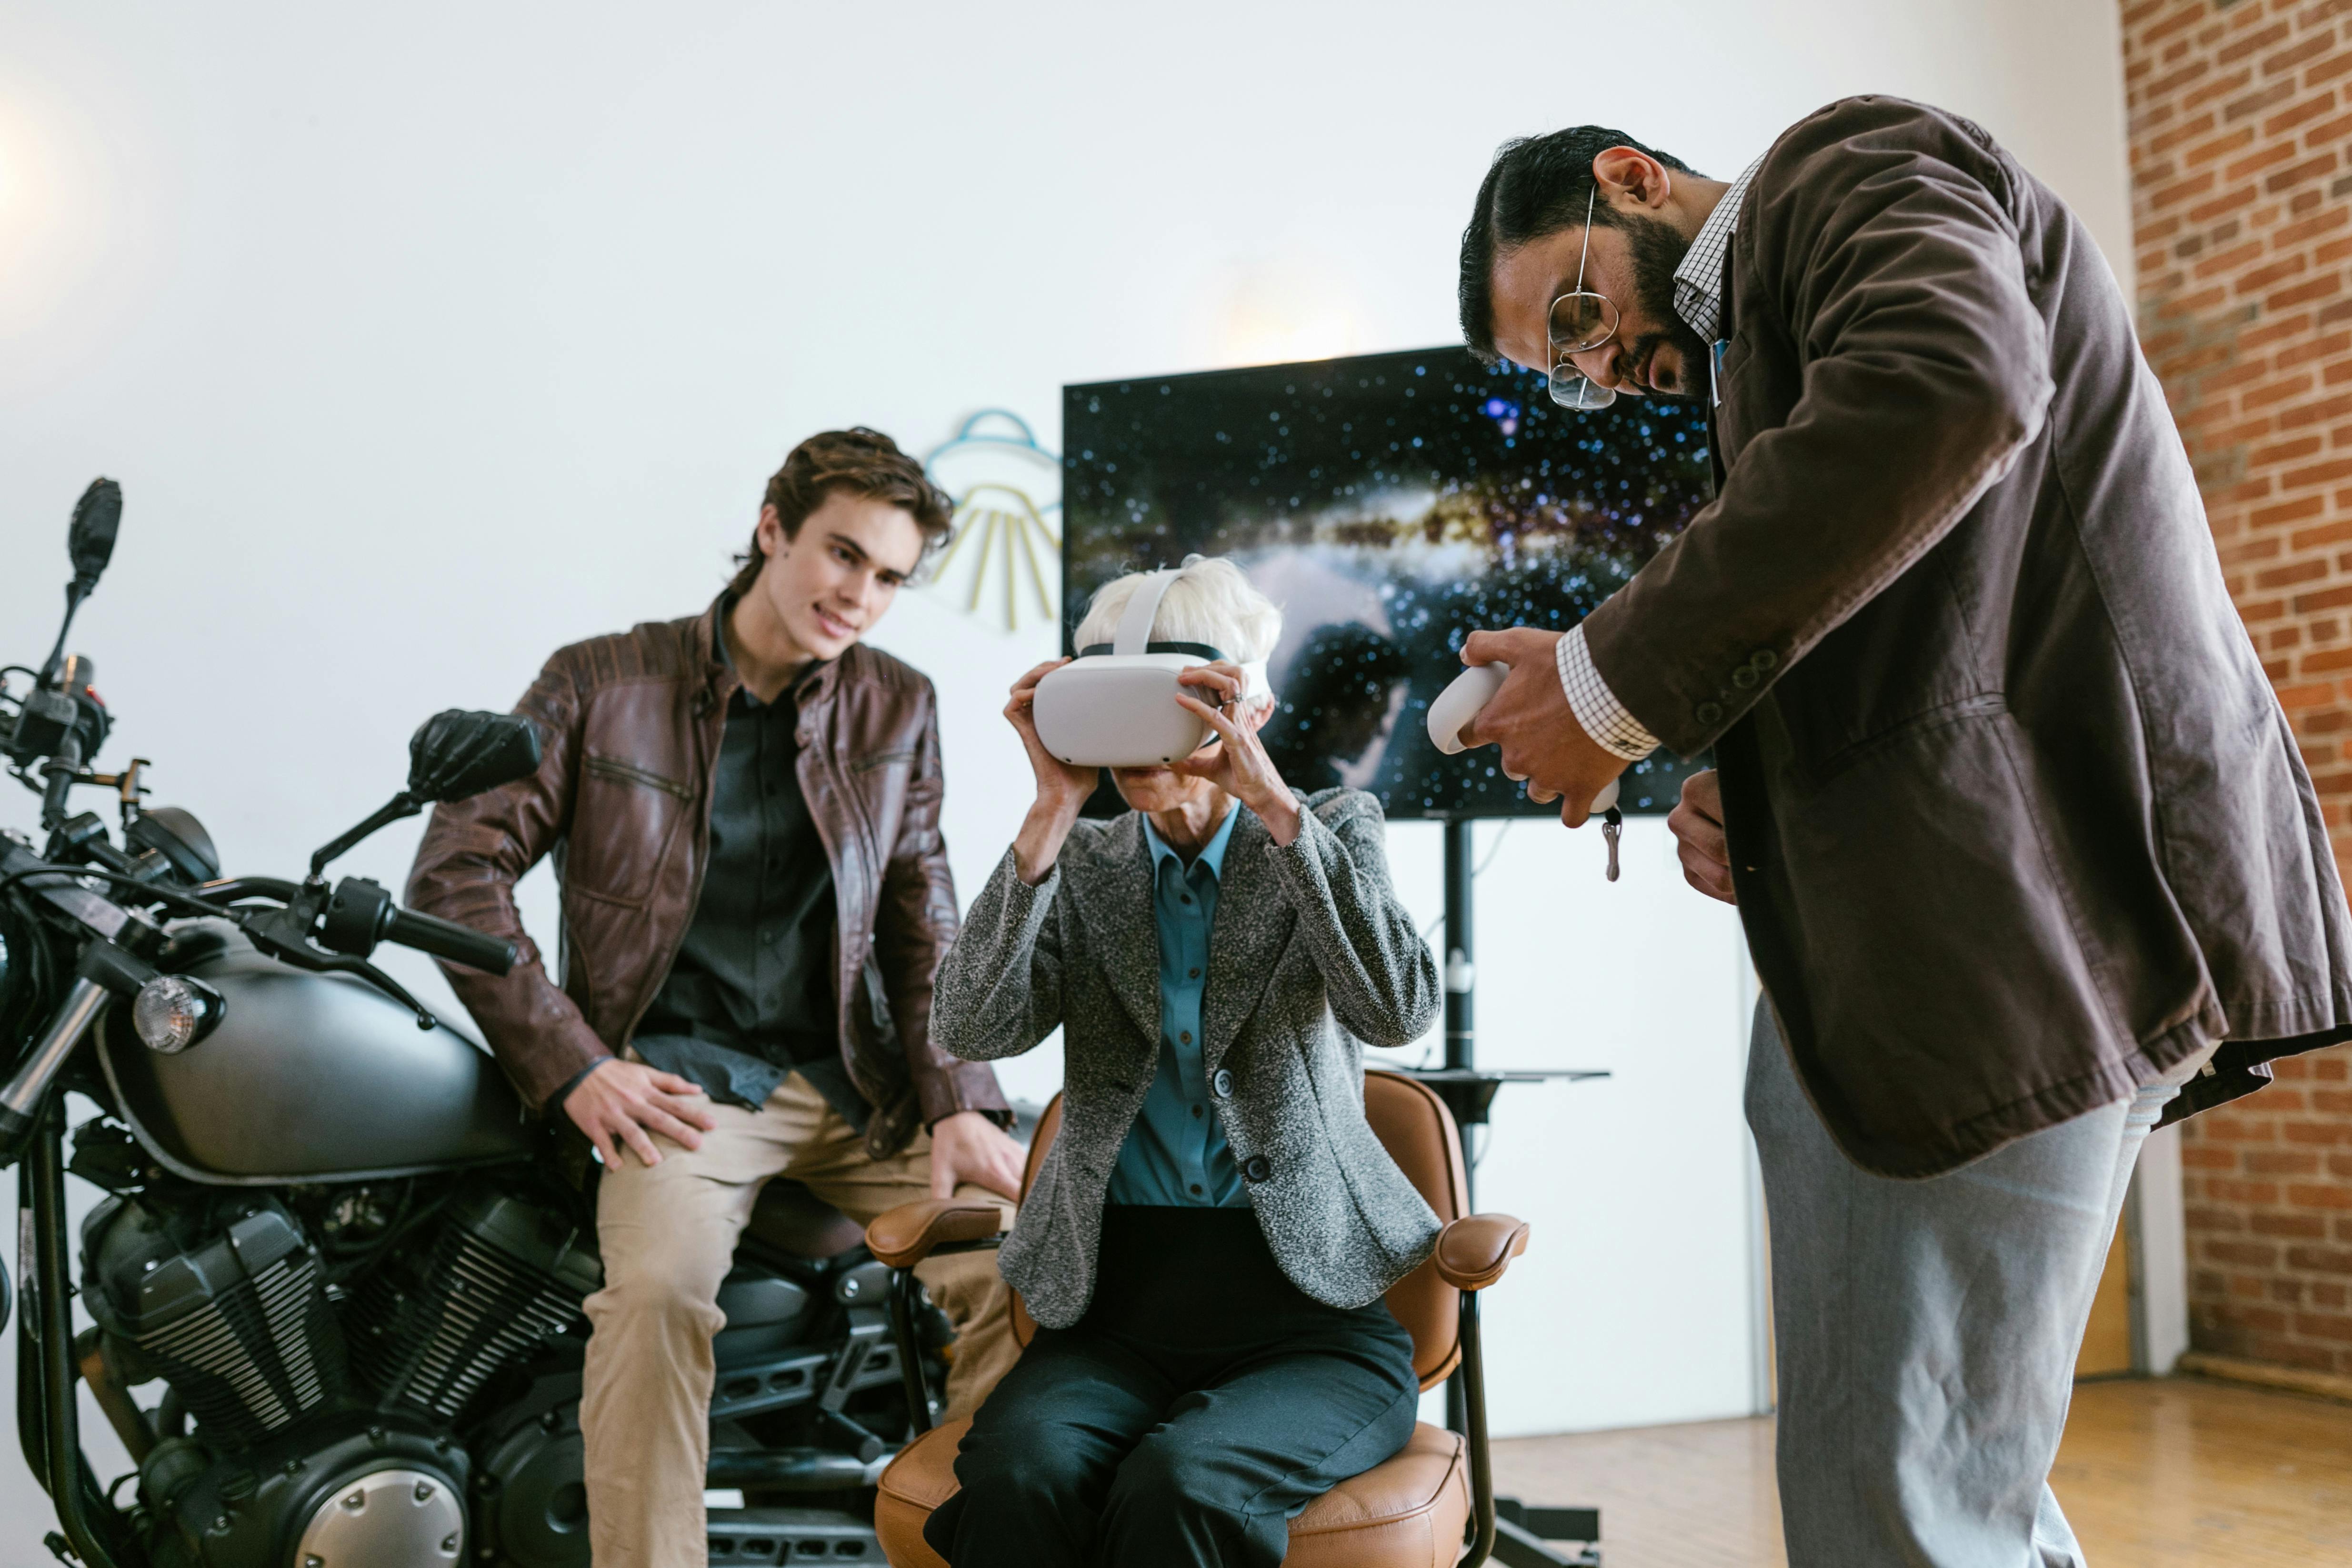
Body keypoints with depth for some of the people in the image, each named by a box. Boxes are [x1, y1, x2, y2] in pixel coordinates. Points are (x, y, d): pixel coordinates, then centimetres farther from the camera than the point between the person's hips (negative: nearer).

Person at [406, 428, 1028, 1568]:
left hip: (854, 1080, 3)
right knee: (659, 1286, -32)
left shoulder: (898, 708, 10)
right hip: (680, 1077, -3)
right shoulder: (601, 684, 1)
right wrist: (572, 1066, -10)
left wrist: (960, 1102, -5)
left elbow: (923, 920, 9)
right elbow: (456, 868, -1)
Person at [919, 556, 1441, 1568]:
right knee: (1015, 1473, -30)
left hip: (1303, 1306, -1)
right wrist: (1053, 808, -12)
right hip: (1116, 1305, 2)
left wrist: (1272, 803, -18)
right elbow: (975, 1030, -6)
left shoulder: (1332, 830, 7)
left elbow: (1396, 1010, -12)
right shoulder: (1082, 863, 12)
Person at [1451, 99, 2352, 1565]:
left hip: (2018, 933, -10)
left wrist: (1617, 680, -19)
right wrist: (1759, 818, 7)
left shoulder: (1849, 164, 0)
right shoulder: (1749, 350, 27)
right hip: (1896, 953, 10)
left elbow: (1951, 389, -24)